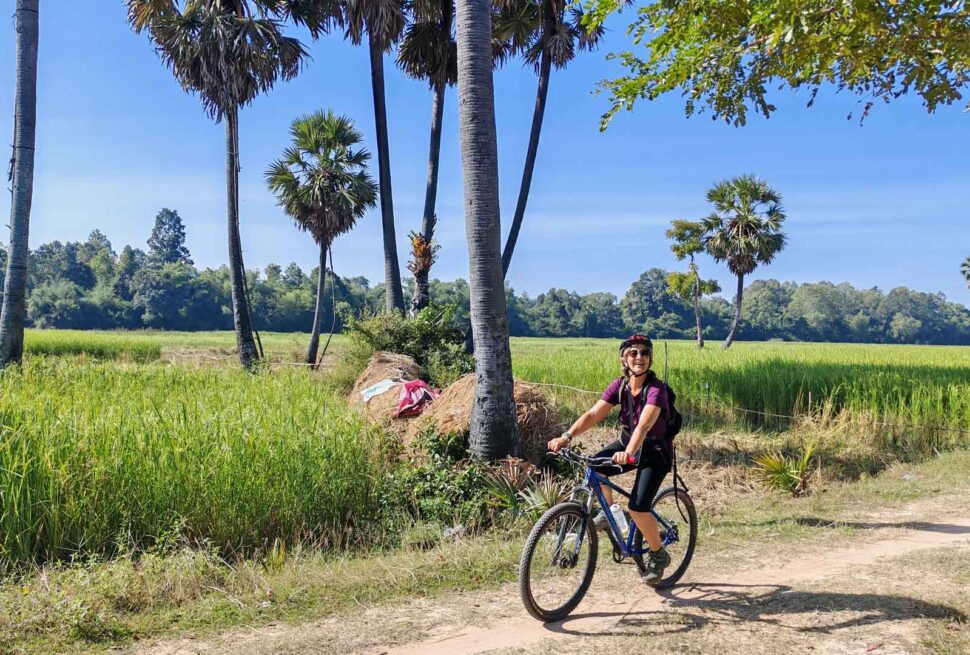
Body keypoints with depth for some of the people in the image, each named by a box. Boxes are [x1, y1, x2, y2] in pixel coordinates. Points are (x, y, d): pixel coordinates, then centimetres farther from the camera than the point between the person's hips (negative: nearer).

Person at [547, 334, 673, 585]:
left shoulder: (656, 389, -24)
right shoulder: (620, 385, -9)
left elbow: (644, 424, -41)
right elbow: (593, 414, -18)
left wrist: (628, 453, -58)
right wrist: (567, 436, -32)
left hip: (655, 452, -5)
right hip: (627, 442, 5)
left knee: (638, 508, -18)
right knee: (593, 467, -22)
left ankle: (659, 555, 10)